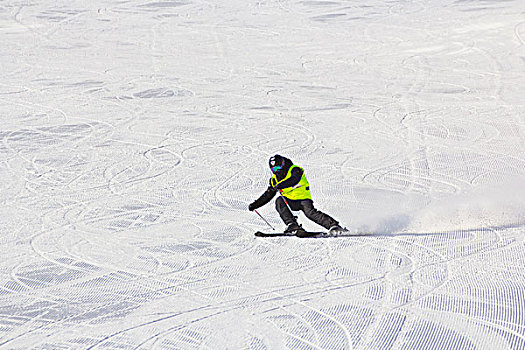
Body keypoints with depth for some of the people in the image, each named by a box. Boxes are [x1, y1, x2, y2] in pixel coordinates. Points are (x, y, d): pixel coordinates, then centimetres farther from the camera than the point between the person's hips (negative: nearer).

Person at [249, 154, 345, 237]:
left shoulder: (295, 170, -10)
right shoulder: (274, 179, 9)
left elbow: (294, 179, -32)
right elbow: (268, 195, 16)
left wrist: (279, 186, -43)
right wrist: (254, 205, 8)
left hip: (304, 199, -5)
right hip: (291, 202, 5)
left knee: (310, 213, -29)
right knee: (279, 201, -24)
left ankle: (334, 226, -24)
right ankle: (292, 226, -32)